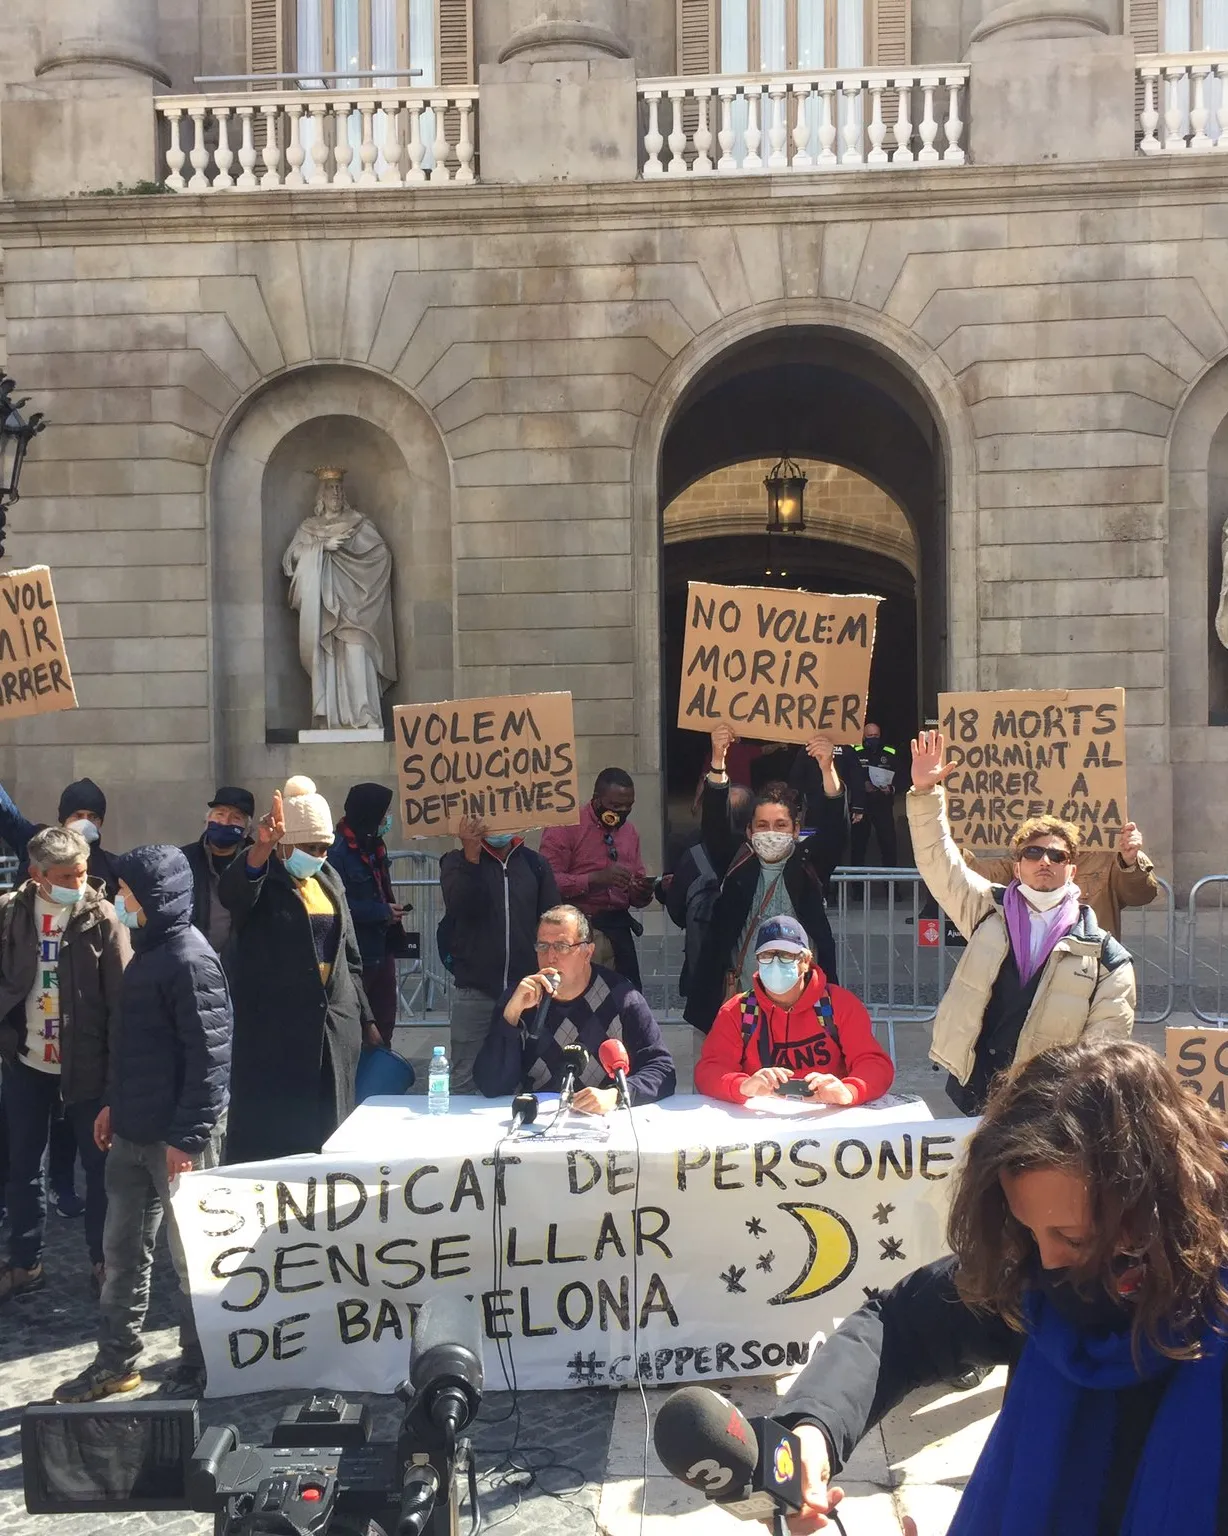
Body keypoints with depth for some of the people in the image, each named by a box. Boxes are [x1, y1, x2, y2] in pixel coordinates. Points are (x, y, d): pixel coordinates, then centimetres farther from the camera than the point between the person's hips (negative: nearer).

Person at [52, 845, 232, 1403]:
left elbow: (209, 1056, -21)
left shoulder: (190, 960, -18)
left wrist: (187, 1136, -21)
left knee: (191, 1254, 5)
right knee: (121, 1250, 17)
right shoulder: (147, 951, 11)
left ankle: (197, 1368, 18)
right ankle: (116, 1360, 31)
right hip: (133, 1132, 9)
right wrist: (115, 1104, 19)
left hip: (176, 1136, -9)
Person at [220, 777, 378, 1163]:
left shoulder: (330, 880, 14)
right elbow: (231, 892, -30)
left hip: (335, 1027, 6)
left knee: (327, 1132, 9)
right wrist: (260, 848, -49)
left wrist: (365, 1018, 19)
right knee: (270, 1137, -3)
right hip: (273, 1030, -6)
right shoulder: (262, 878, -5)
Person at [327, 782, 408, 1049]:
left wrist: (392, 909, 4)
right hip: (354, 954, -9)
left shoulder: (373, 845, 10)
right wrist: (382, 912, -19)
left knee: (384, 1021, 18)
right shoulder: (337, 851, -20)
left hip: (381, 948, 9)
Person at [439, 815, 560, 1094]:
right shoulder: (457, 862, 4)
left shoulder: (535, 863, 9)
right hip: (474, 991, -1)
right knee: (466, 1082, 1)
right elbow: (459, 908, -14)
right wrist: (471, 857, -22)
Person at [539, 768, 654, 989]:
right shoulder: (565, 828, -6)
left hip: (618, 928, 6)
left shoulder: (629, 832, 14)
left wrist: (643, 892, -4)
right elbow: (548, 882, -17)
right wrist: (595, 878, -24)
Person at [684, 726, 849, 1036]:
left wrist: (827, 769, -26)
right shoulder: (738, 865, 5)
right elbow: (715, 825, -7)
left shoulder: (807, 865, 3)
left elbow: (834, 829, -11)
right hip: (741, 996, 1)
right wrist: (718, 760, -20)